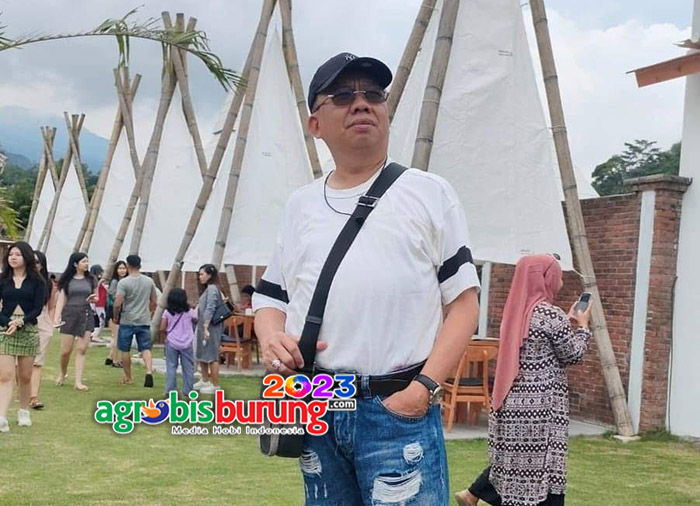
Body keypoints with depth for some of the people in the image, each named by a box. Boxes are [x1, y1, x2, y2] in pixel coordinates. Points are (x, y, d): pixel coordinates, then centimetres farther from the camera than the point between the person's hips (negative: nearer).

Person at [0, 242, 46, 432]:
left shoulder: (36, 281, 3)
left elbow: (38, 308, -3)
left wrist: (20, 322, -17)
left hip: (28, 331, 0)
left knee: (25, 376, 7)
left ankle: (24, 412, 26)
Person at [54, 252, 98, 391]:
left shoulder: (91, 279, 9)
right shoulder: (67, 280, 2)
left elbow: (96, 297, 18)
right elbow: (61, 300, 1)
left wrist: (94, 299, -6)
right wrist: (56, 317, -10)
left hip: (86, 315, 2)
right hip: (69, 314, -2)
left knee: (82, 350, -4)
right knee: (66, 351, 0)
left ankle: (78, 382, -2)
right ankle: (63, 372, 29)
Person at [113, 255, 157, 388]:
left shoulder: (123, 283, -11)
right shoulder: (149, 281, 4)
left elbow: (117, 304, -16)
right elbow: (153, 302, 11)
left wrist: (116, 317, 0)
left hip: (127, 321, -3)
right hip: (144, 321, 3)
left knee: (125, 350, 11)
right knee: (145, 348, 4)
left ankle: (128, 378, 18)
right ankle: (149, 372, -19)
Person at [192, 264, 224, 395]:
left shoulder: (212, 289, -14)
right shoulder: (207, 289, 15)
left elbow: (210, 309, -21)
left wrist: (206, 328, -24)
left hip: (210, 327, -10)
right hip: (203, 326, 10)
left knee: (211, 356, -3)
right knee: (202, 355, 18)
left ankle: (215, 385, 3)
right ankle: (205, 381, 32)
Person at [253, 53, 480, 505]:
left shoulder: (430, 193, 3)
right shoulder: (301, 205, 14)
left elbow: (463, 302, -1)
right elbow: (272, 298, 19)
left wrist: (424, 388, -13)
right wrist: (272, 339, -4)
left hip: (399, 408, -4)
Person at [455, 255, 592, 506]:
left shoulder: (516, 310, 9)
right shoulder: (551, 315, -15)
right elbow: (572, 355, -3)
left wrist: (569, 323, 19)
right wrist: (582, 325, 11)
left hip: (512, 402, 8)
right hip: (539, 406, -8)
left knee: (515, 458, 20)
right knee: (542, 466, 0)